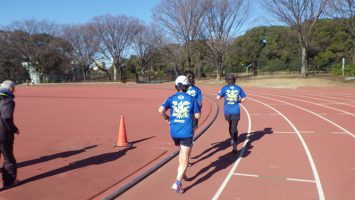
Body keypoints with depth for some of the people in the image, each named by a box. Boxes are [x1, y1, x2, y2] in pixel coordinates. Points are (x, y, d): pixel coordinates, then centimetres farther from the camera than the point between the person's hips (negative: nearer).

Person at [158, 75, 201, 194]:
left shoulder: (172, 98, 1)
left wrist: (167, 118, 5)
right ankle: (177, 183, -8)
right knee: (184, 160, 3)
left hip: (174, 132, 3)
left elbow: (161, 110, -13)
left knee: (182, 151, 30)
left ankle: (181, 174, 34)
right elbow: (197, 116, -1)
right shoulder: (192, 99, -1)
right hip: (186, 132, -3)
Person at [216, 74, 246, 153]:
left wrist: (221, 94, 13)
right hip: (236, 112, 0)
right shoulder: (238, 88, 2)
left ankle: (232, 140, 36)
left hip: (227, 111, 1)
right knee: (234, 128, -1)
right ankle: (234, 146, -9)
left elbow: (218, 98, -7)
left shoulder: (224, 88, -3)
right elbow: (243, 99, 6)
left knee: (230, 125, 25)